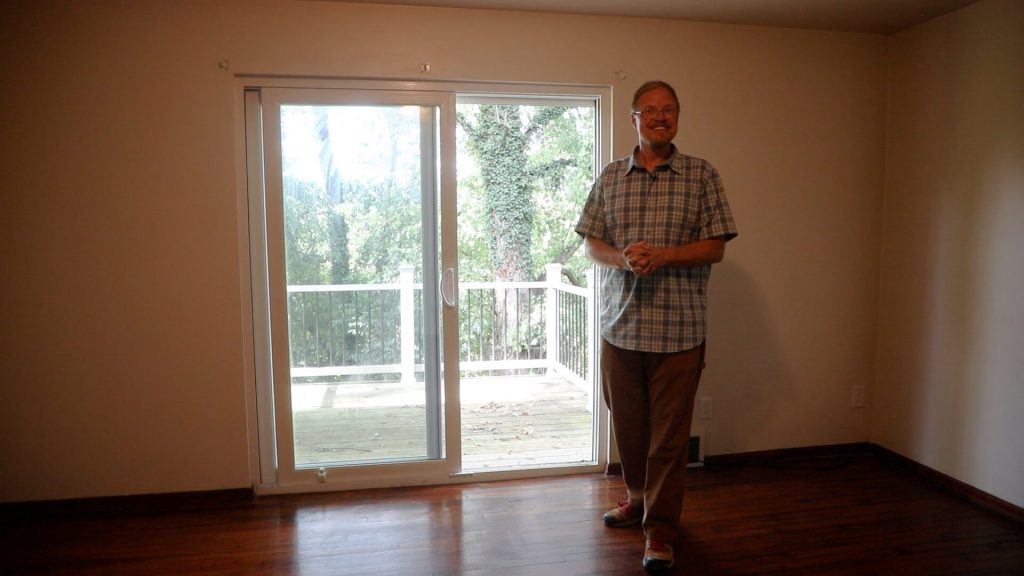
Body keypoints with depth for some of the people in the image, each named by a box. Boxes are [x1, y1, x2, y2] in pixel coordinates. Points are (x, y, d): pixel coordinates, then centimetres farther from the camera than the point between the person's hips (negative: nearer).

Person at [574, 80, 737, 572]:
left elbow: (715, 247, -1)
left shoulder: (702, 176, 3)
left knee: (668, 434, 2)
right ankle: (639, 498, 37)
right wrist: (623, 259, -14)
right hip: (620, 324, 3)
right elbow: (591, 244, 7)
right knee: (627, 424, 14)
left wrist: (662, 256, -17)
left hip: (678, 329, -2)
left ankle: (661, 528, 16)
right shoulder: (610, 177, 9)